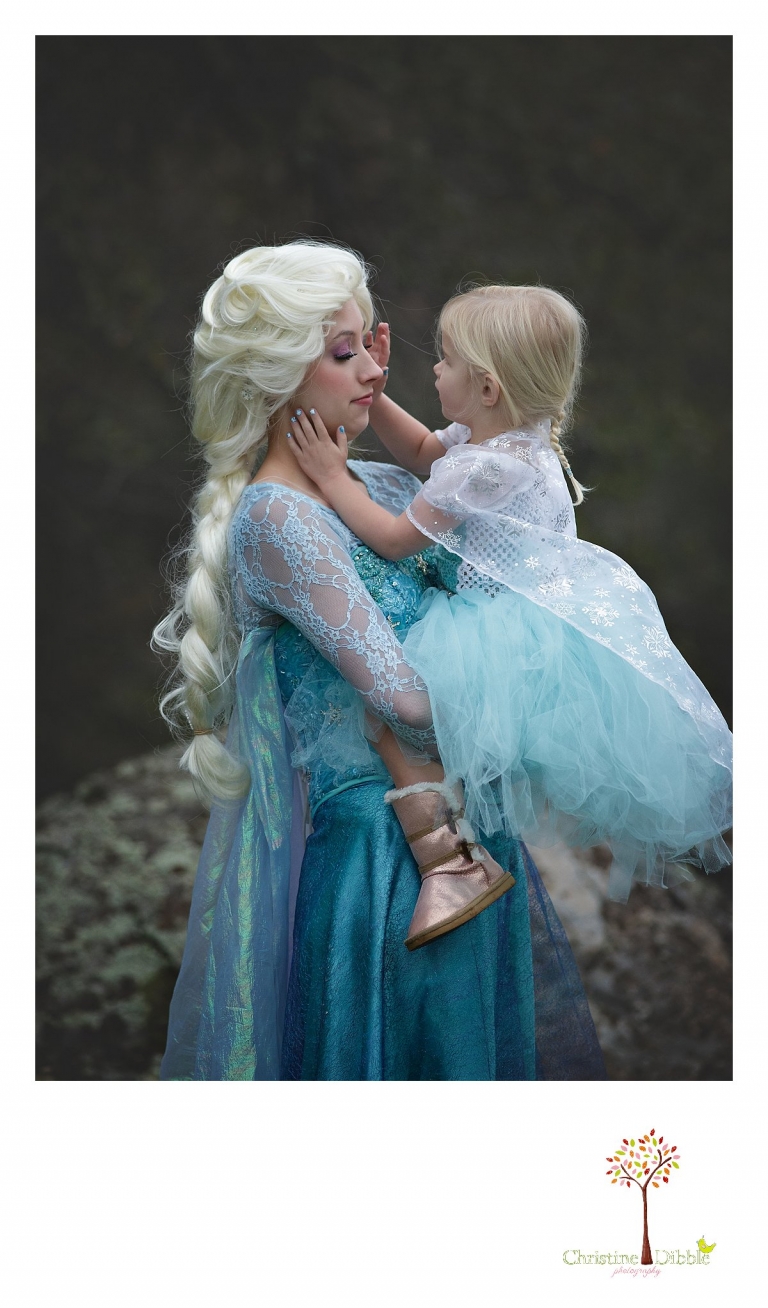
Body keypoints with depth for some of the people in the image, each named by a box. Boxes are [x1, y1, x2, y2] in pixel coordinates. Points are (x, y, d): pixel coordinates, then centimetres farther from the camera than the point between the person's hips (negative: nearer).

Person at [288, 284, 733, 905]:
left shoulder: (483, 469, -28)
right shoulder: (517, 434, 2)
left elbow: (395, 539, -18)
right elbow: (422, 450, 22)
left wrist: (332, 476, -11)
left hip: (522, 627, -11)